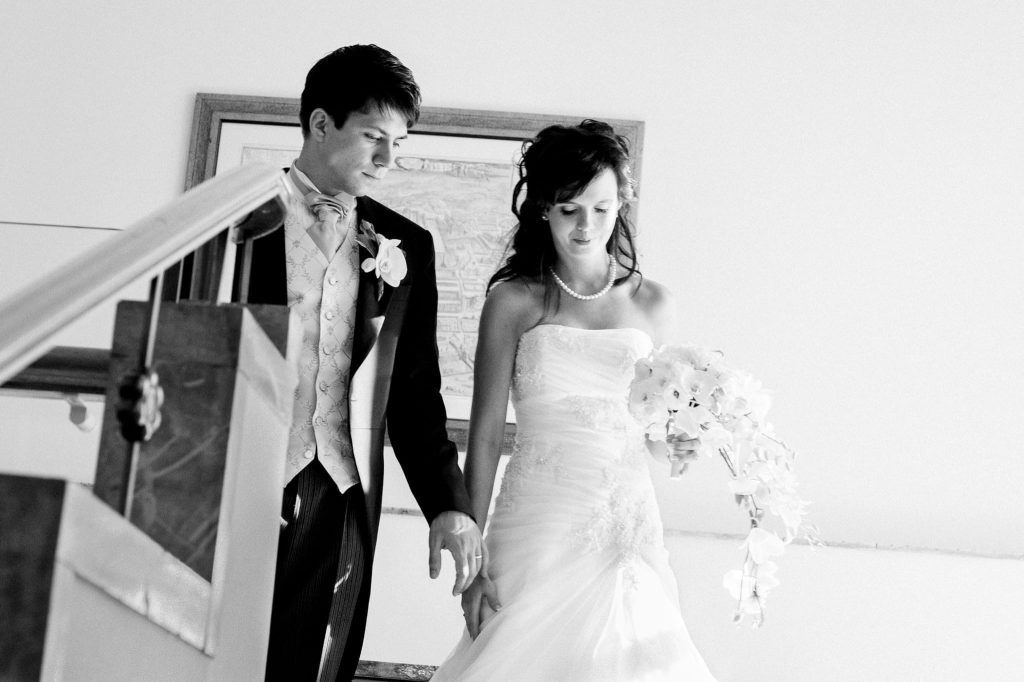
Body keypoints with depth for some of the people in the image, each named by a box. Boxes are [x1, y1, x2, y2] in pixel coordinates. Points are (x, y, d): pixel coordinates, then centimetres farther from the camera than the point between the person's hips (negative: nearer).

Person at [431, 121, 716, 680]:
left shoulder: (651, 303, 8)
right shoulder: (514, 301, 0)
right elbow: (485, 434, -2)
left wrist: (680, 439, -4)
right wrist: (471, 558, -5)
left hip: (628, 530, 2)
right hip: (538, 529, -2)